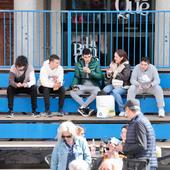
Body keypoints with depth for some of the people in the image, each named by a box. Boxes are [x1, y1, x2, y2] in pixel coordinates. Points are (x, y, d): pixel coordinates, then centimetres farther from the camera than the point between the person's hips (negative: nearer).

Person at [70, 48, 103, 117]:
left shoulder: (96, 63, -1)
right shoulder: (79, 64, 6)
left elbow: (100, 76, -8)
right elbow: (76, 77, 9)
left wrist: (90, 72, -21)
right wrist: (74, 85, -11)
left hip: (93, 86, -2)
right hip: (82, 86, 2)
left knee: (97, 92, -37)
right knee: (72, 92, -27)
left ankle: (82, 107, -21)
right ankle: (86, 109, -21)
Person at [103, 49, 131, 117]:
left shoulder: (126, 65, -4)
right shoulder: (113, 63, 13)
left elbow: (125, 77, -17)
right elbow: (108, 76, 20)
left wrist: (115, 72, -16)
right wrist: (108, 73, -4)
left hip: (122, 86, -5)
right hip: (113, 84, 5)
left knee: (115, 91, -35)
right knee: (105, 90, -25)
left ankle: (122, 110, -24)